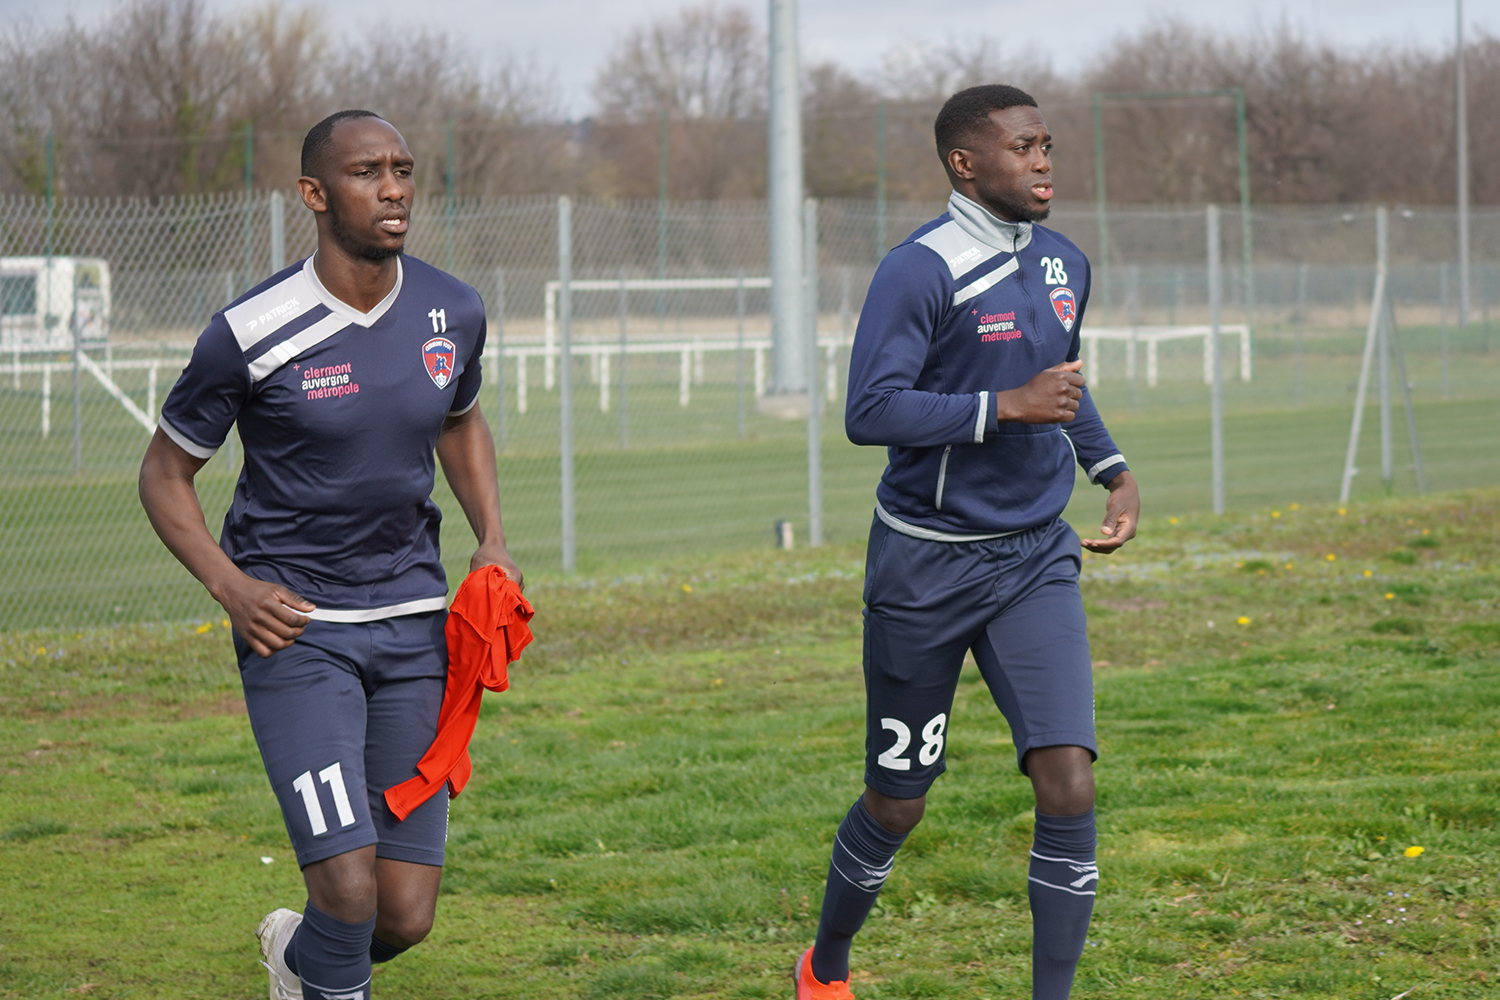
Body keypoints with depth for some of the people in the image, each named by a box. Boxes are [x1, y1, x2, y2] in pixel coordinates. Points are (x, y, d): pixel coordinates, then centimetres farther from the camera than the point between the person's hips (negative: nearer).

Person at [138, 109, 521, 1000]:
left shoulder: (452, 313, 2)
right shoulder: (251, 335, -12)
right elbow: (166, 472, 1)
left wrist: (493, 540, 7)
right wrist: (230, 585, -14)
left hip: (414, 624, 4)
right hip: (296, 627, -4)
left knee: (407, 917, 2)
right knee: (349, 888, -18)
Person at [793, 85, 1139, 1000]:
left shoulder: (1065, 265, 8)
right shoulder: (921, 271, -15)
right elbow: (869, 411, -24)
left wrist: (1113, 469, 12)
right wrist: (1009, 406, -27)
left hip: (1035, 558, 5)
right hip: (926, 564, -5)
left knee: (1070, 785, -12)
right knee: (899, 802, 8)